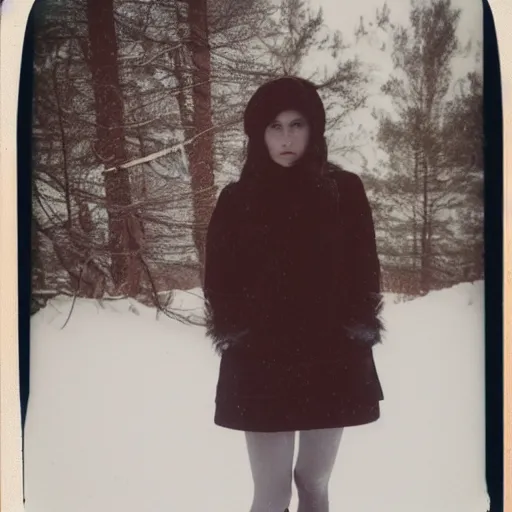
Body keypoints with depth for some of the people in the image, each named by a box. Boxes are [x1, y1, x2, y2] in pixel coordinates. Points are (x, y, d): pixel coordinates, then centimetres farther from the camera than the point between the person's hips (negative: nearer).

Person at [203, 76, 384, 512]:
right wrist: (232, 331, -8)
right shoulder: (237, 199, -1)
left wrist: (359, 325, -7)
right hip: (260, 362, -1)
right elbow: (219, 275, 2)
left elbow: (365, 268, 4)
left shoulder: (345, 190, 0)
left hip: (333, 358, 1)